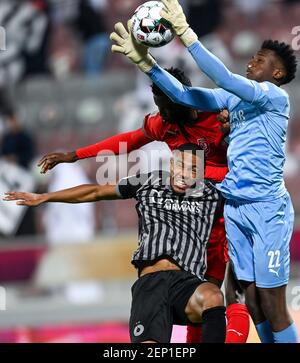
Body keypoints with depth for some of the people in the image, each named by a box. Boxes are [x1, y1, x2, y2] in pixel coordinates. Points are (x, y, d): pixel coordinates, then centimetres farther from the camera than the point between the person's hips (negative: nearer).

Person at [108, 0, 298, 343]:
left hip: (267, 208, -7)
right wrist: (145, 62, -2)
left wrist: (186, 35, -27)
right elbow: (187, 96, 9)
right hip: (234, 207, 7)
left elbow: (226, 79, -22)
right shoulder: (234, 98, 13)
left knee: (272, 304, -6)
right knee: (252, 300, 8)